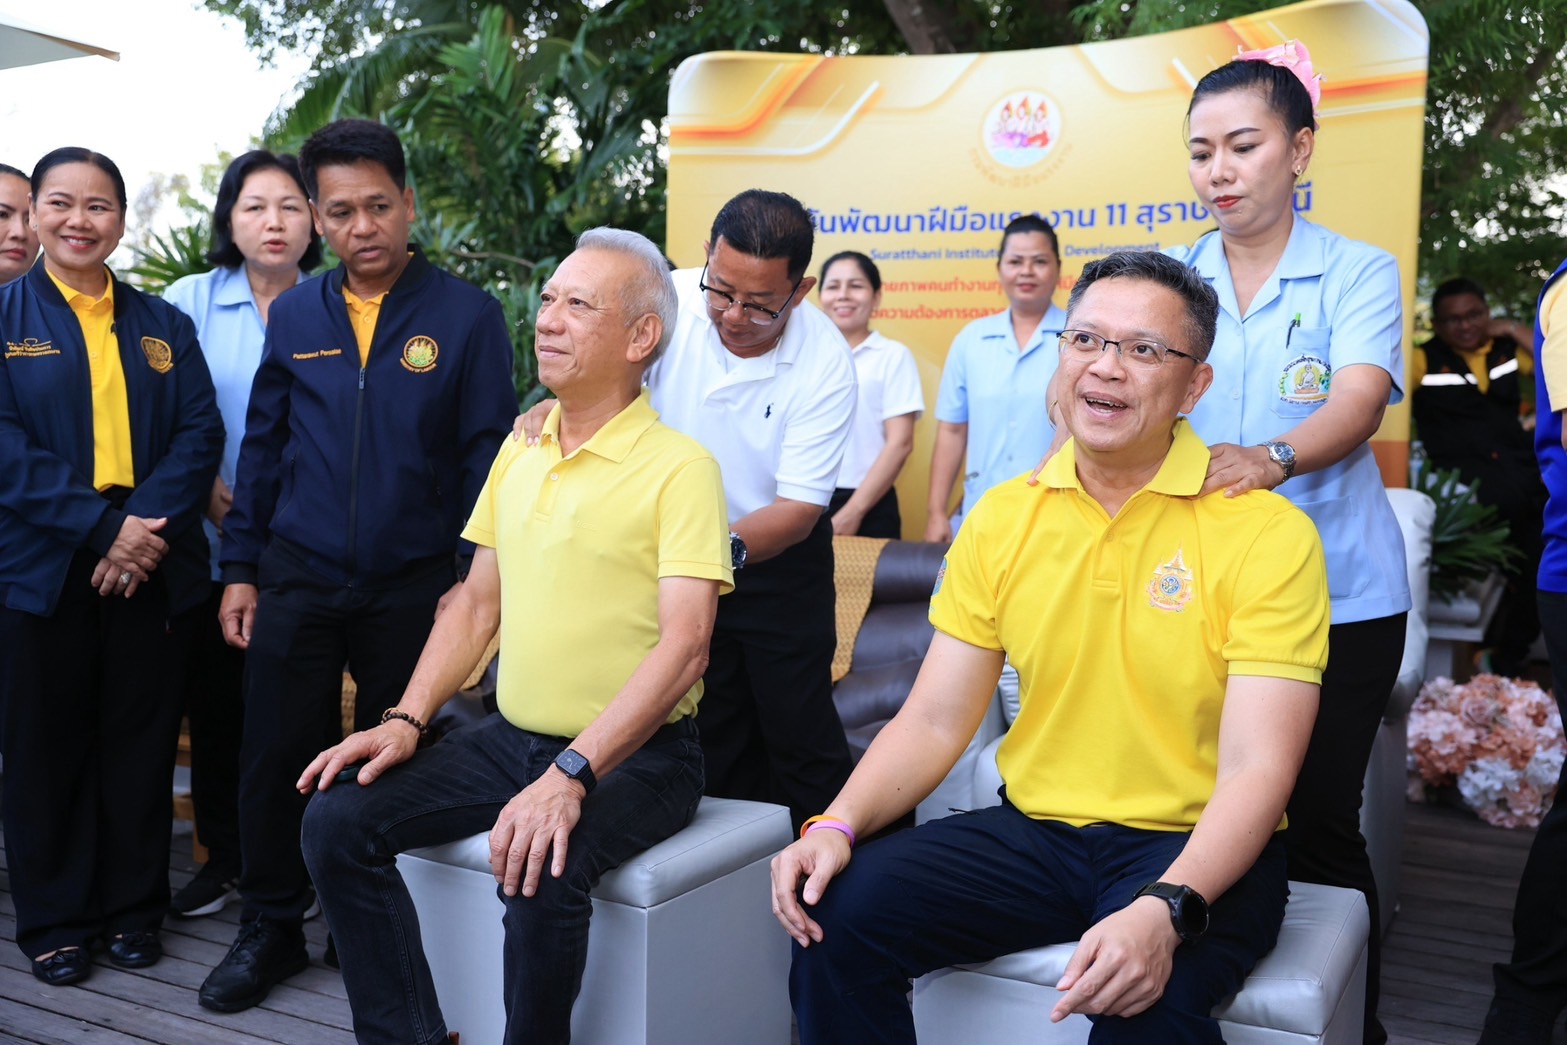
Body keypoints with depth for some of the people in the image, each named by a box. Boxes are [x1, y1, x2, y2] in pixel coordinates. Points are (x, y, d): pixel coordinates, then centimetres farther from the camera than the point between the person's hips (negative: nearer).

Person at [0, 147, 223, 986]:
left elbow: (200, 432, 0)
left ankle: (134, 906, 24)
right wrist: (103, 526, -18)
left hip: (150, 566, 2)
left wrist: (148, 522, -15)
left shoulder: (163, 325, 11)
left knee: (141, 743, 9)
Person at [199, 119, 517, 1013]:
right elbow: (262, 447, 9)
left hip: (414, 587, -2)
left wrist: (471, 578, -9)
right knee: (278, 757, 9)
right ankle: (272, 927, 28)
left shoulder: (467, 316, -5)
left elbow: (488, 455, -5)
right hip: (297, 579, 3)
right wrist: (240, 569, 7)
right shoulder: (295, 316, 5)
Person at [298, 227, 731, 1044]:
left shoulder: (679, 466, -13)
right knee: (338, 821, -7)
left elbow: (683, 646, -21)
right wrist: (408, 721, 1)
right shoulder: (518, 452, 9)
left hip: (635, 756, -6)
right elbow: (477, 605, 14)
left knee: (540, 875, -32)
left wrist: (571, 774, -29)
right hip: (512, 736, 7)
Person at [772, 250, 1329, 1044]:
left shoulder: (1267, 534, -10)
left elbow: (1256, 770, -16)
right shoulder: (1001, 519, 3)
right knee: (836, 916, -16)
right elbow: (934, 722, 4)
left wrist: (1164, 910, -32)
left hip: (1195, 849, -3)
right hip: (1033, 831, 4)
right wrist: (838, 825, -13)